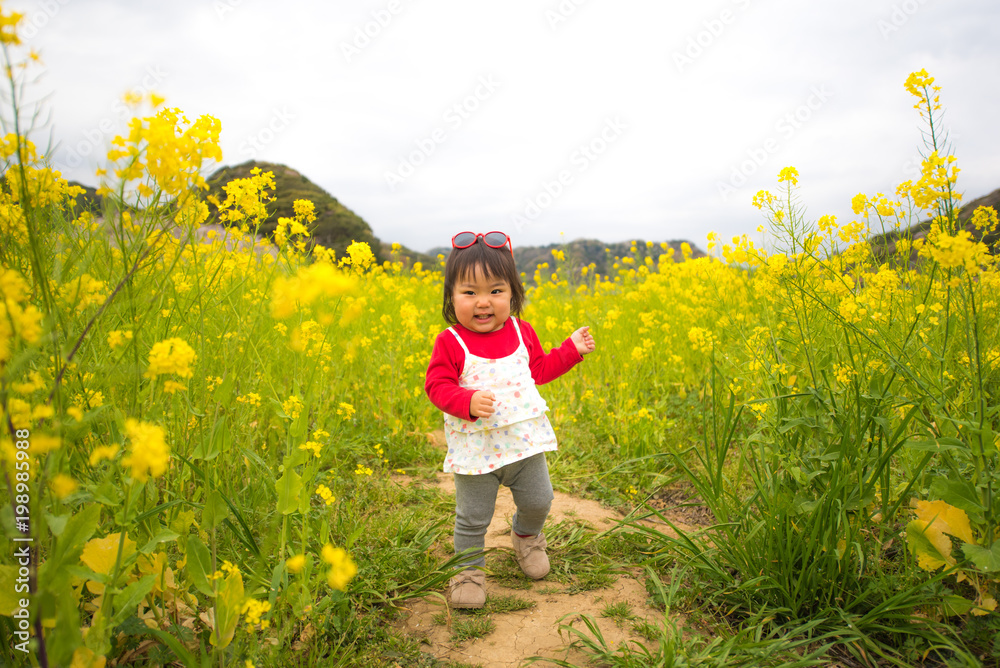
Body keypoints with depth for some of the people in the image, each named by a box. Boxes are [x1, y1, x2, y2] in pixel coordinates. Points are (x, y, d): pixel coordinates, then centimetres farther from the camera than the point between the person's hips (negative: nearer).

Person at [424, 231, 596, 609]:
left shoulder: (522, 333, 2)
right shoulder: (450, 342, -13)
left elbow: (539, 370, 15)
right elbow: (437, 386, -13)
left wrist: (571, 350, 9)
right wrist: (467, 402, -31)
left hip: (524, 440, 4)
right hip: (476, 447, -4)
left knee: (538, 500, 18)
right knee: (472, 517, 6)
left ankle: (526, 536, 50)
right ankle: (469, 570, 30)